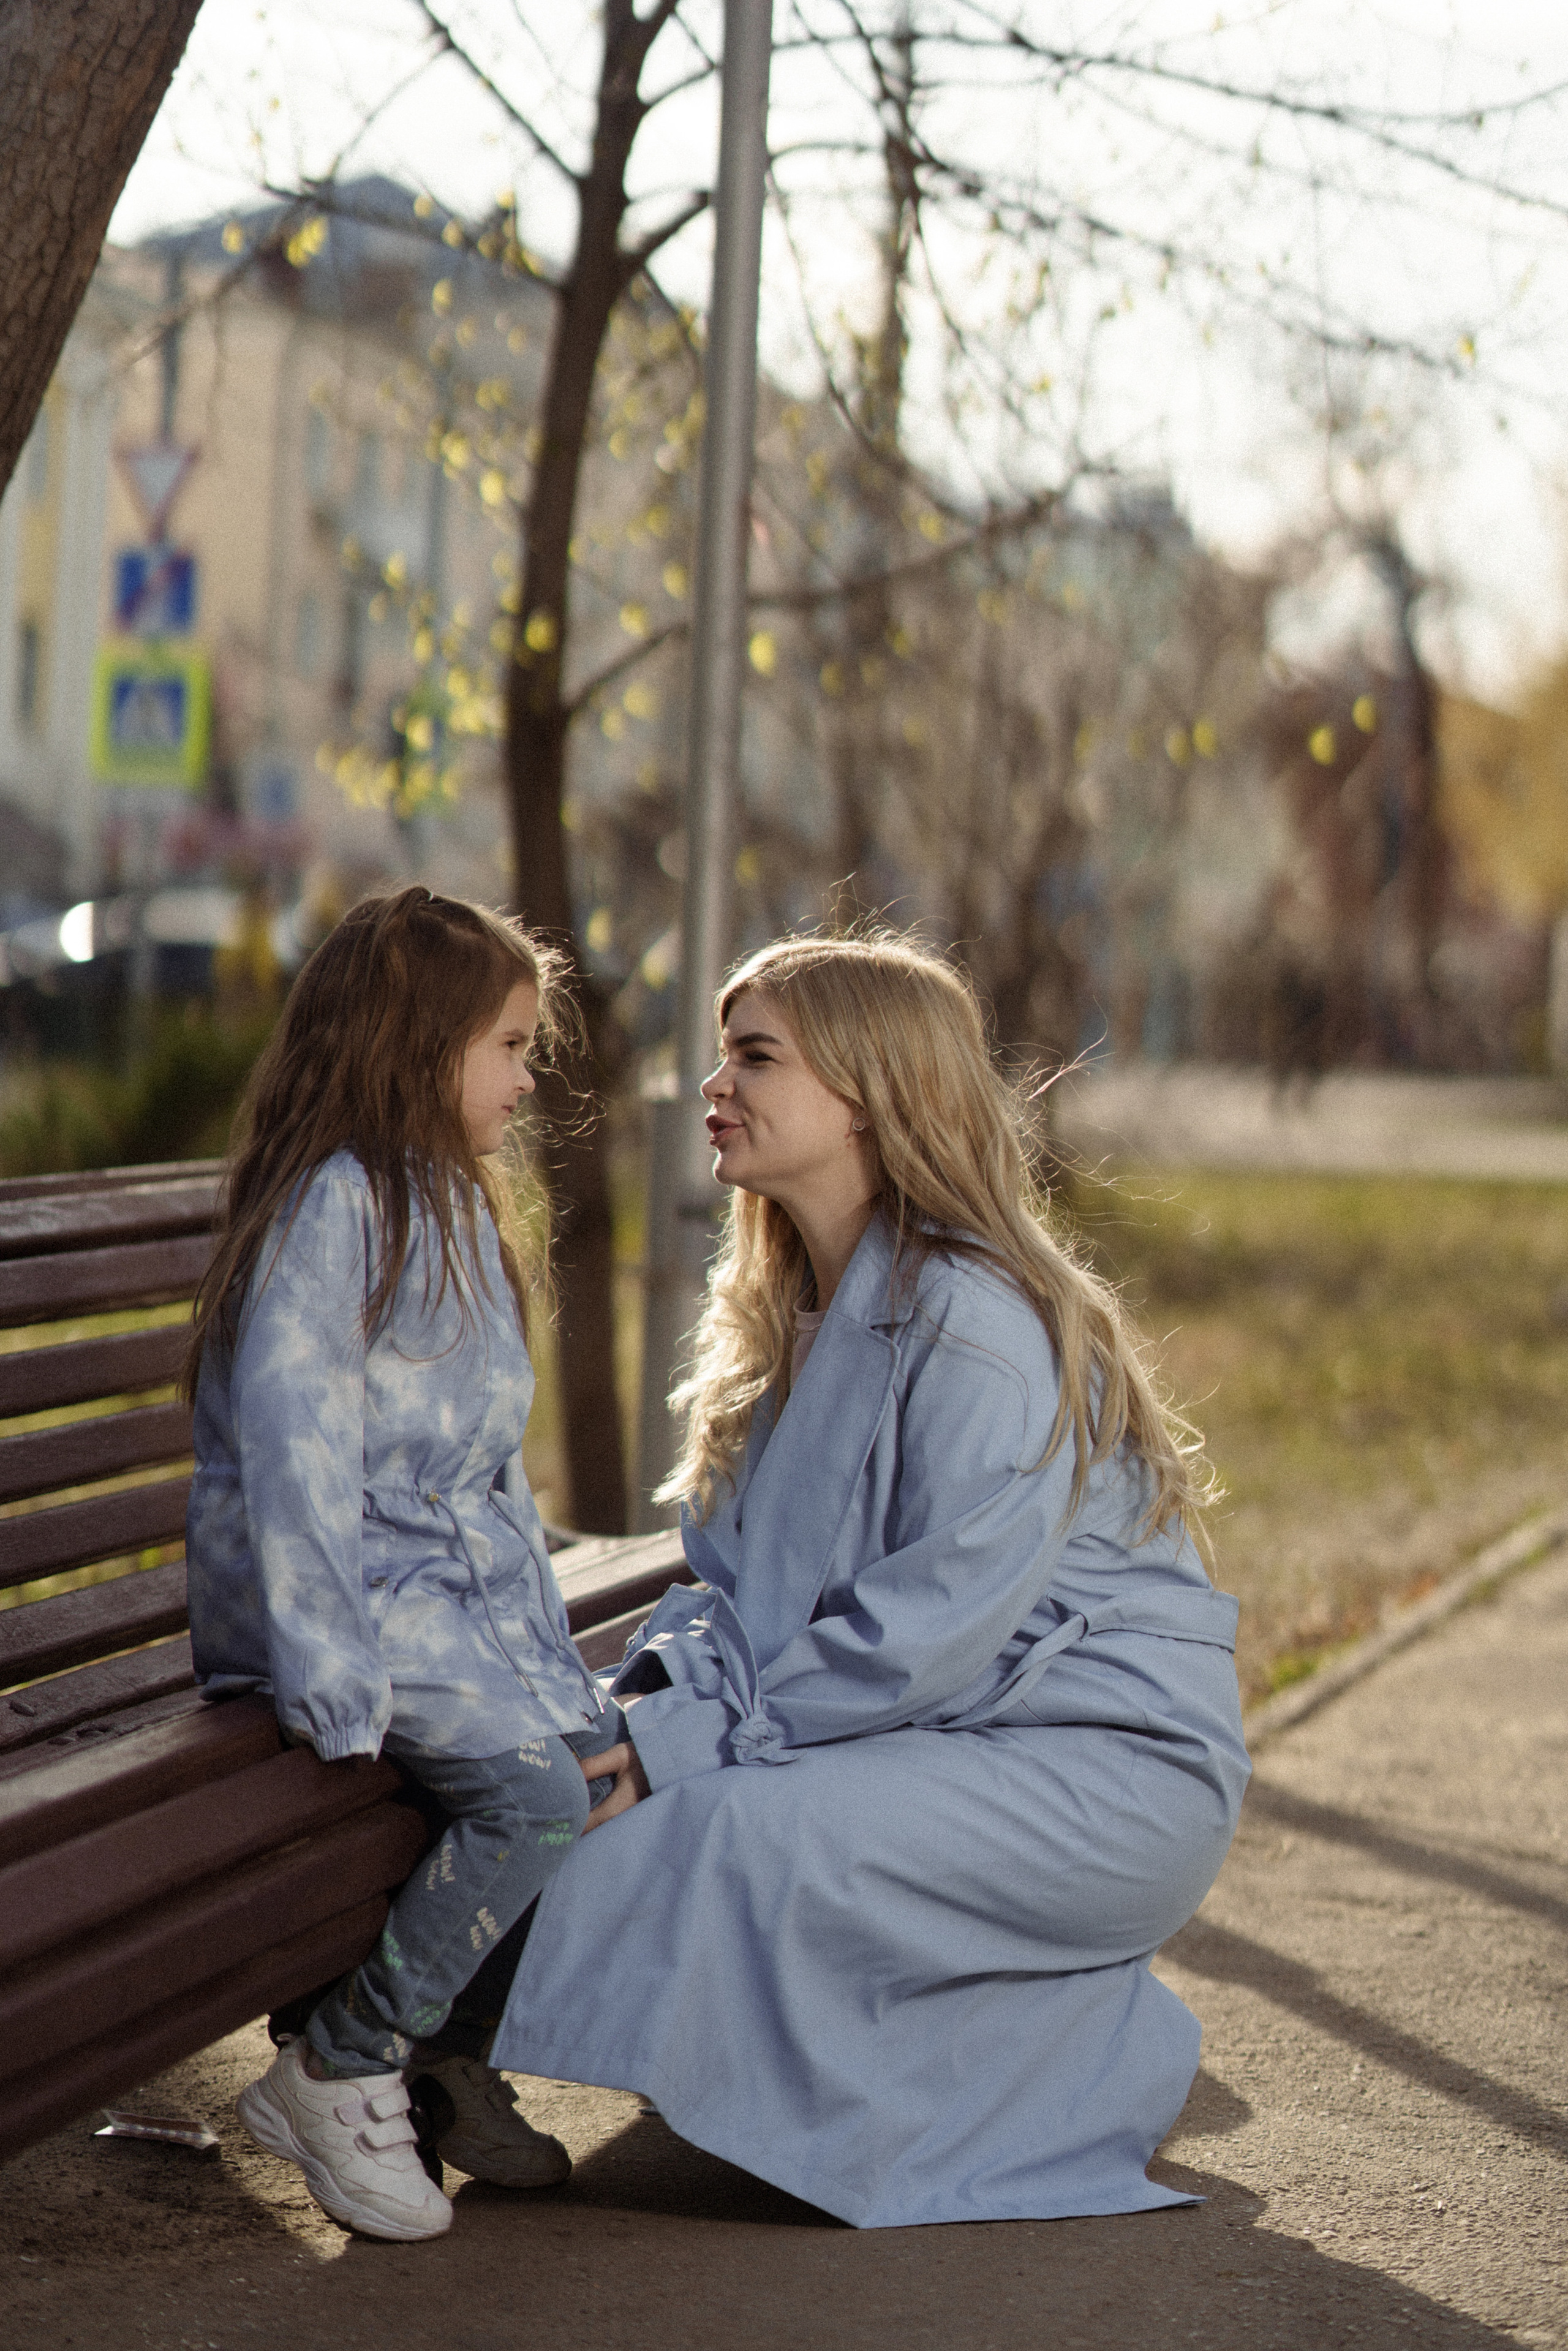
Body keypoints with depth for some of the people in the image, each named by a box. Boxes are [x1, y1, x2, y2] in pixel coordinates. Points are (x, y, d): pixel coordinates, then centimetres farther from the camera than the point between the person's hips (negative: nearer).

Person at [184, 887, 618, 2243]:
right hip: (349, 1604, -9)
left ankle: (452, 2047, 5)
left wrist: (544, 1647, 11)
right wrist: (331, 1685, -25)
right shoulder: (335, 1204, -13)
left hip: (458, 1591, 9)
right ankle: (332, 2075, -11)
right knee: (543, 1791, -24)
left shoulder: (458, 1213, 18)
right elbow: (292, 1445, -21)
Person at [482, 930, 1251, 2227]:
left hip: (1114, 1768, -9)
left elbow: (936, 1622, -24)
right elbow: (745, 1577, 11)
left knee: (737, 1820, -28)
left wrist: (706, 1738, -23)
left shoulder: (975, 1317, -19)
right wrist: (675, 1687, -10)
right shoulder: (803, 1307, 10)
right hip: (972, 1747, 9)